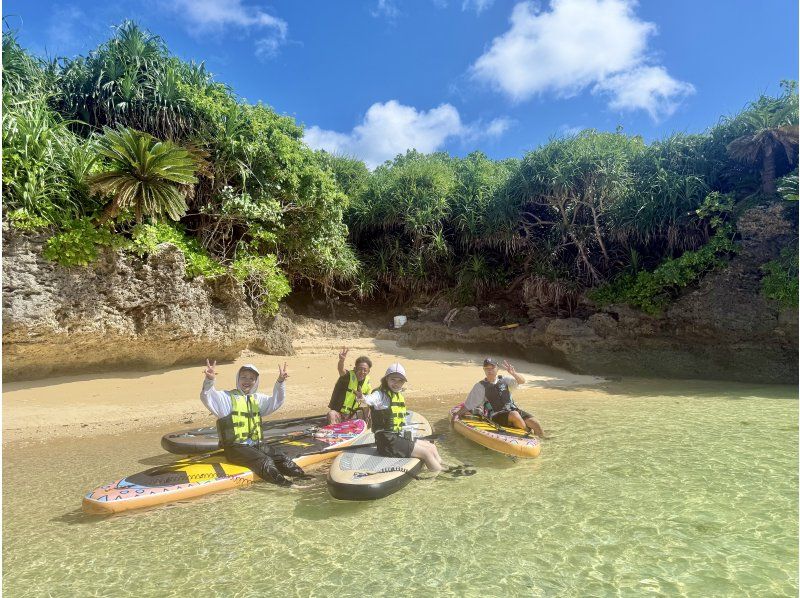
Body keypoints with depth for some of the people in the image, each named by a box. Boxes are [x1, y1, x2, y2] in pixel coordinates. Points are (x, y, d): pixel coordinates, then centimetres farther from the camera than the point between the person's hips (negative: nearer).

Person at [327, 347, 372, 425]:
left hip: (352, 415, 6)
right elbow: (341, 370, -43)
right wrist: (341, 360, -63)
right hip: (338, 413, -6)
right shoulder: (349, 375, -17)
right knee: (332, 414, -32)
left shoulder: (367, 383, 1)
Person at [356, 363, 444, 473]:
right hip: (387, 442, -9)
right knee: (427, 453, -9)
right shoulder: (381, 394, -15)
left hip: (397, 437, 9)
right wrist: (362, 398, -59)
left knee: (432, 447, 12)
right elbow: (370, 399, -39)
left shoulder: (399, 396, 12)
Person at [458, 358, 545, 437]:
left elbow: (522, 381, -6)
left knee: (535, 424, -20)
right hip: (496, 416, -3)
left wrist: (513, 373, -26)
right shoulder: (480, 386, 2)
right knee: (514, 415, -34)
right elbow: (467, 405, 6)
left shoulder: (504, 380, 9)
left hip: (514, 410, 4)